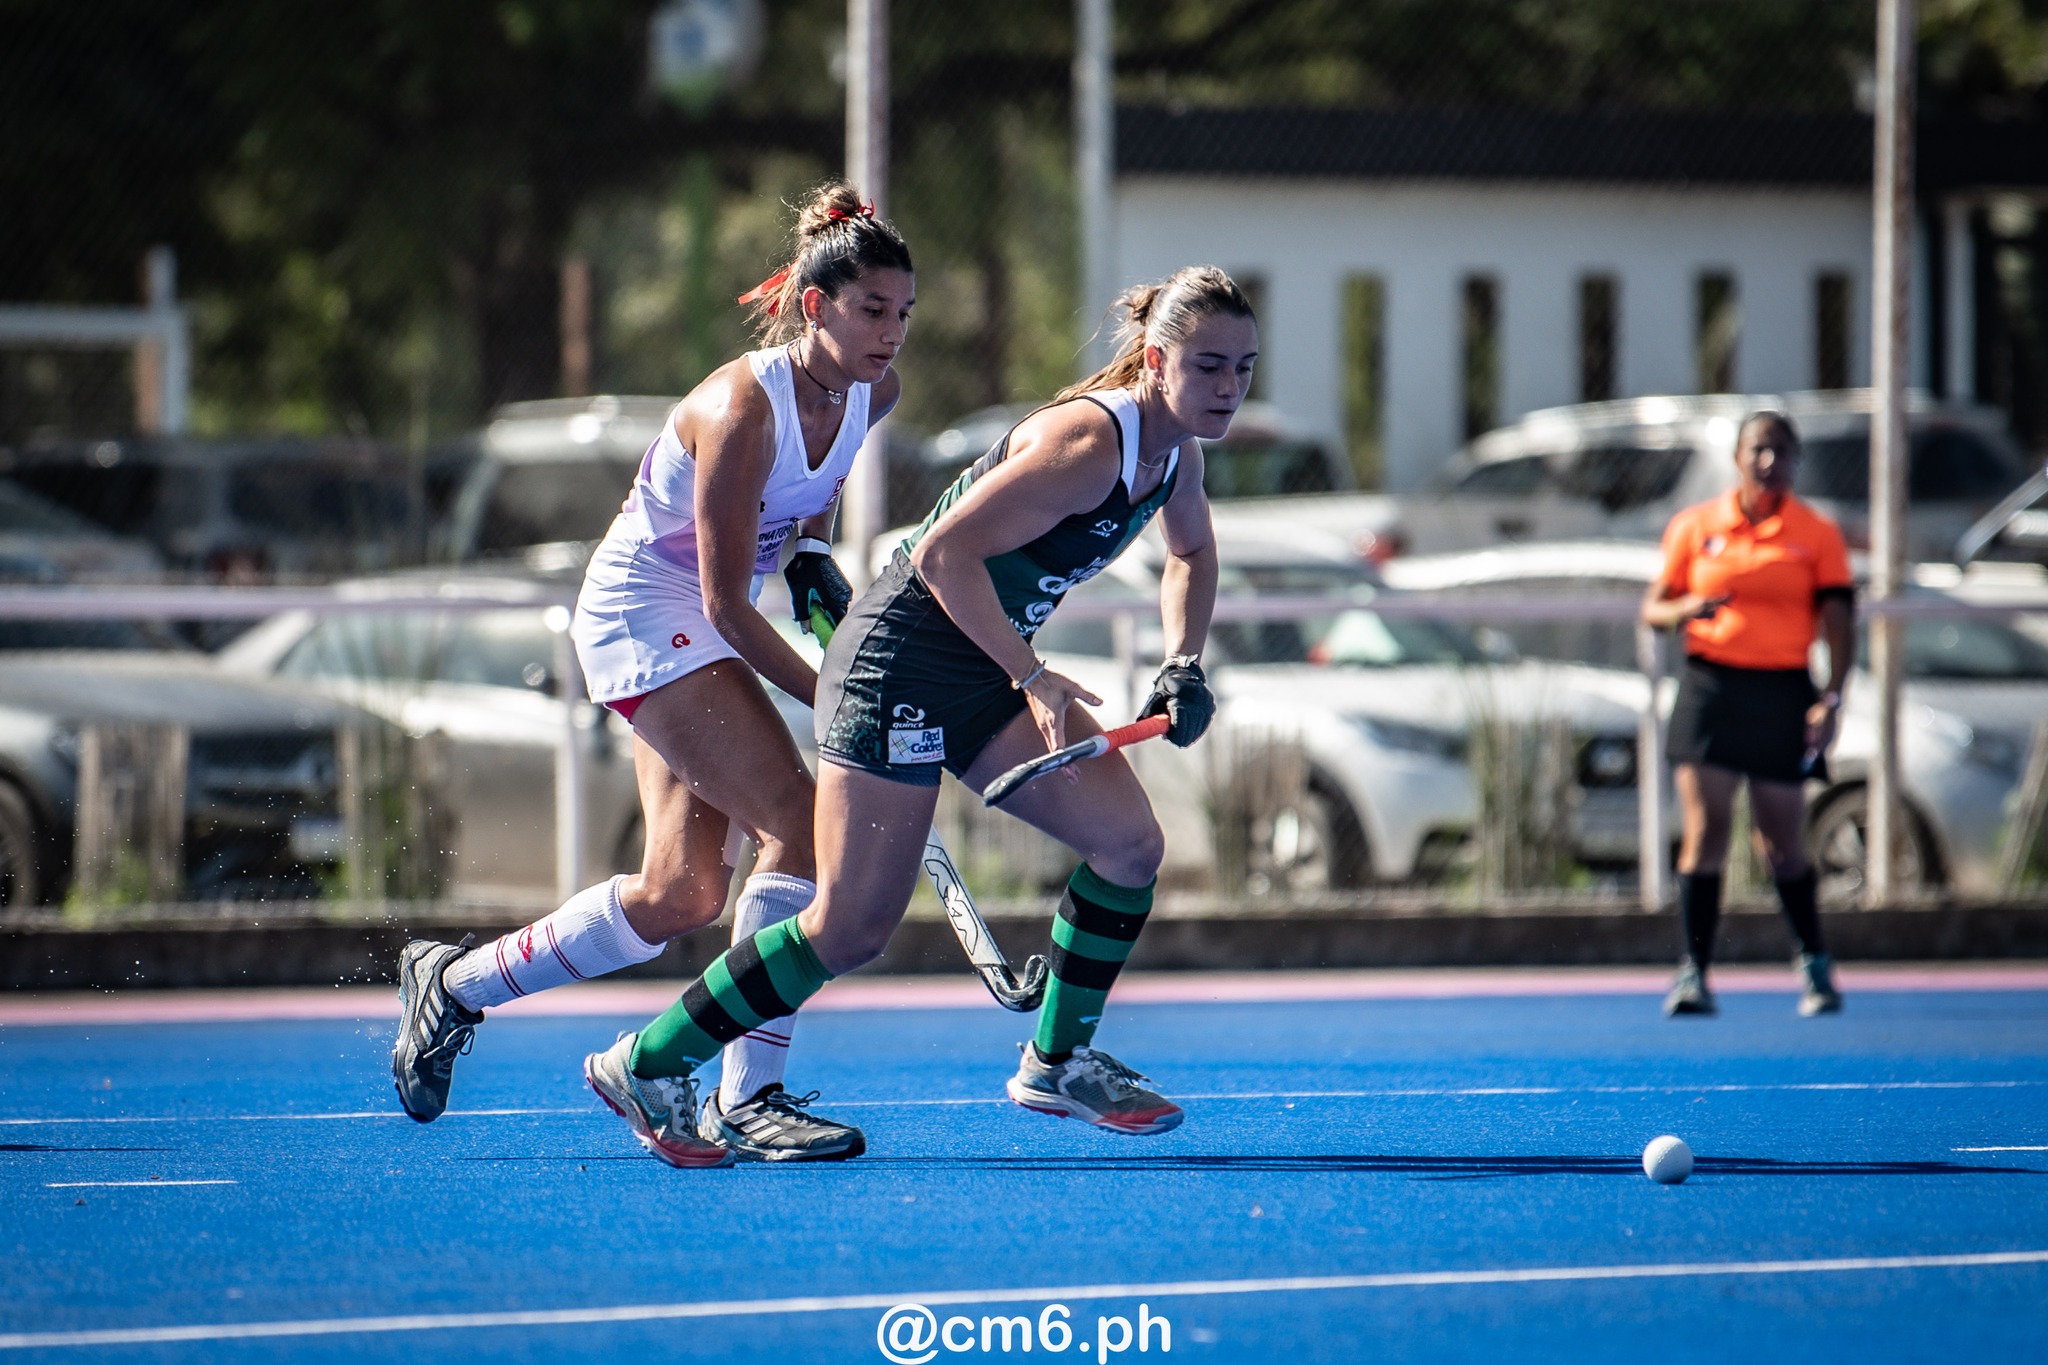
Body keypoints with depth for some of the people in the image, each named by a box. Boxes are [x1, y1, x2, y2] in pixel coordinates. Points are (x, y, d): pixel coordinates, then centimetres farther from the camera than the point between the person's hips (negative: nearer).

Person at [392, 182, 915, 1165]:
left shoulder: (871, 392, -4)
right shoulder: (742, 409, -27)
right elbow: (726, 604, -24)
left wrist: (813, 550, 4)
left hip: (697, 633, 9)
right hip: (646, 614, -9)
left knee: (683, 894, 4)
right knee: (799, 823, -21)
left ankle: (455, 983, 21)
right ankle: (746, 1101, -16)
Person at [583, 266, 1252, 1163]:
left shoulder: (1178, 450, 4)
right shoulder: (1086, 444, -25)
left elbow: (1192, 553, 27)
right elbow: (943, 554, -29)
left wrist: (1183, 665, 13)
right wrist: (1033, 677, -27)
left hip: (990, 673, 9)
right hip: (900, 660, -9)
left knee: (1129, 840, -5)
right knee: (852, 928, -8)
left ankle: (1057, 1061, 11)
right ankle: (644, 1065, 6)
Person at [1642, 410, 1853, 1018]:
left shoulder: (1818, 535, 4)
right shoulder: (1695, 526, 7)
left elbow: (1838, 621, -1)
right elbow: (1653, 607, 11)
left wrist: (1831, 699, -12)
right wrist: (1685, 609, -13)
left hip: (1783, 694, 0)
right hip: (1709, 687, 0)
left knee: (1780, 841, 5)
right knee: (1704, 829, -10)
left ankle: (1814, 962, 26)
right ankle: (1694, 974, -10)